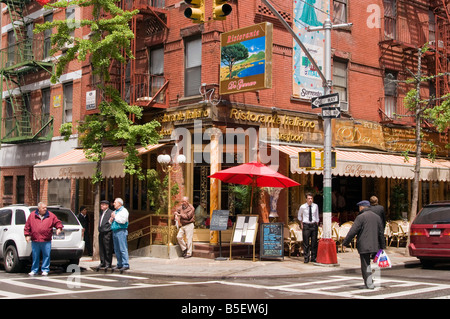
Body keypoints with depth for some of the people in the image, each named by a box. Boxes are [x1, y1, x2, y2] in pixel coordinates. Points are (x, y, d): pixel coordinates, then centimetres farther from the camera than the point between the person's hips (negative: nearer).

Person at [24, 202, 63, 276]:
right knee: (35, 256, 7)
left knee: (46, 255, 0)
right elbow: (27, 226, 10)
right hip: (35, 240, 1)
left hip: (46, 241, 0)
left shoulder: (51, 216, 6)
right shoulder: (32, 215, 8)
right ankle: (34, 270, 18)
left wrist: (59, 228, -9)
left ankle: (45, 270, 11)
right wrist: (27, 235, 4)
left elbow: (57, 222, 9)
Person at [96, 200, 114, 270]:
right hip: (101, 233, 8)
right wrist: (99, 229, 17)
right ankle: (102, 263, 16)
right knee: (101, 249, 9)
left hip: (107, 233, -8)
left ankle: (108, 264, 0)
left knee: (108, 249, -5)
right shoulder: (101, 212, 20)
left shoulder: (110, 212, -5)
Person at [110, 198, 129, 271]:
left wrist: (115, 217, -9)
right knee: (116, 249, 8)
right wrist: (111, 219, 5)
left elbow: (123, 220, -19)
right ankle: (119, 264, 13)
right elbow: (111, 221, 28)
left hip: (121, 231, -9)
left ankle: (125, 265, -13)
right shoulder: (115, 211, 23)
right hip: (114, 231, 9)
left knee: (123, 249, -11)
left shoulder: (124, 211, -4)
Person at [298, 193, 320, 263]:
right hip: (306, 225, -2)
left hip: (314, 225, 2)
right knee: (306, 243, -2)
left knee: (314, 242, 4)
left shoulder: (315, 206, 2)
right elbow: (299, 215, 17)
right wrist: (301, 224, 12)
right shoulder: (302, 207, -3)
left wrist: (317, 225, 7)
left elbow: (317, 216, 12)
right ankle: (306, 258, 5)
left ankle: (313, 258, 12)